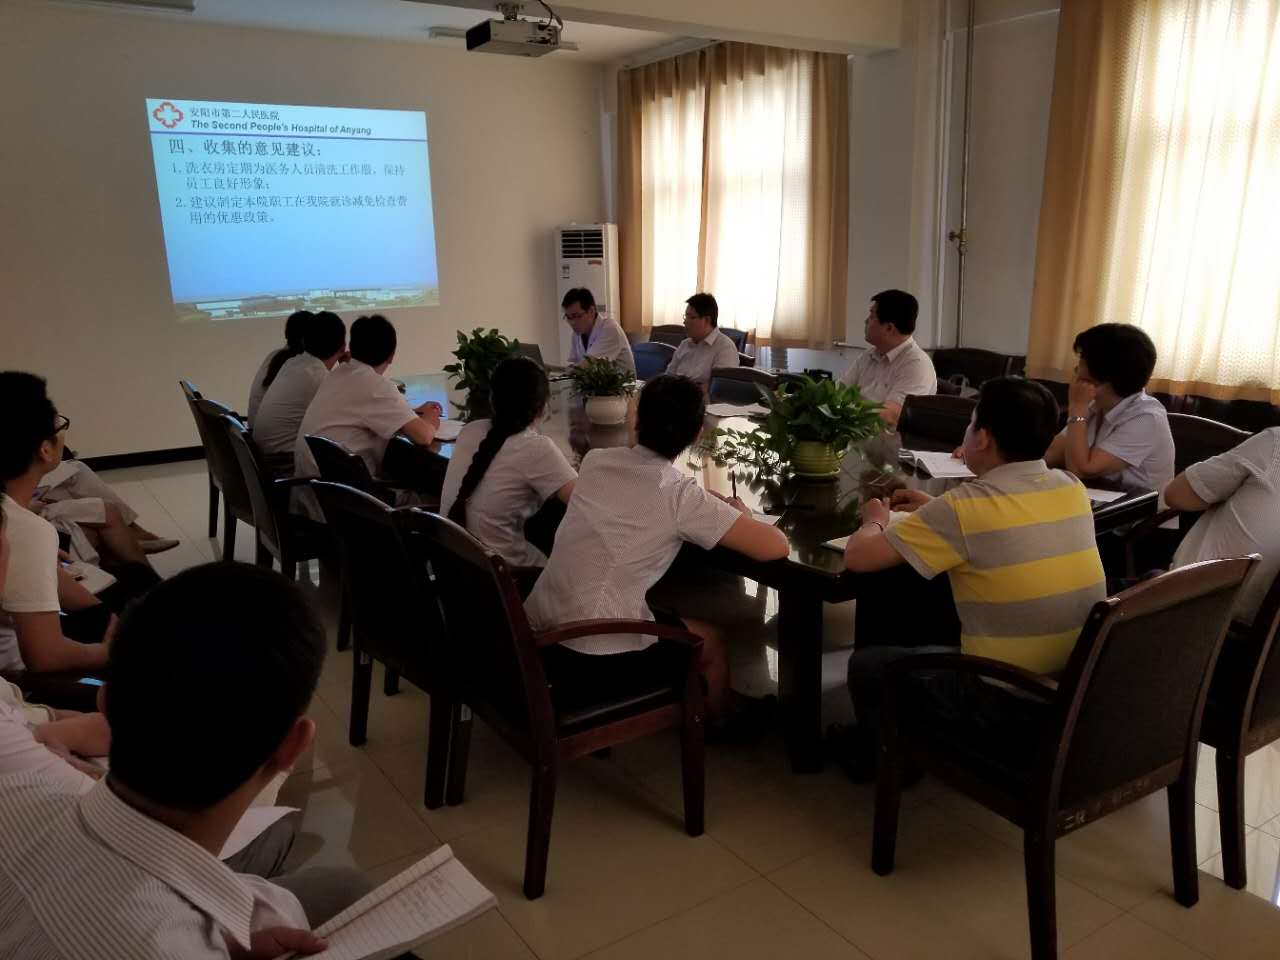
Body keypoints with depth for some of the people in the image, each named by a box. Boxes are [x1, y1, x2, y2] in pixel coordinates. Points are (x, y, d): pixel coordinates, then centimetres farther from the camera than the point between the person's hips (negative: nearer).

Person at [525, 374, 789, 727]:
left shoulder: (594, 461, 2)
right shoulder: (681, 496, -15)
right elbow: (776, 547, -15)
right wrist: (741, 516, 6)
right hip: (594, 657, -6)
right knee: (709, 640, 20)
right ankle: (720, 726, 44)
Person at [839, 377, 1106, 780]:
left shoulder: (965, 506, -20)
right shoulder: (1073, 489, 0)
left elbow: (858, 557, -13)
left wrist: (875, 522, 8)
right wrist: (936, 512, 18)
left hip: (1011, 698, -7)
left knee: (867, 665, 14)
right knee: (943, 637, 32)